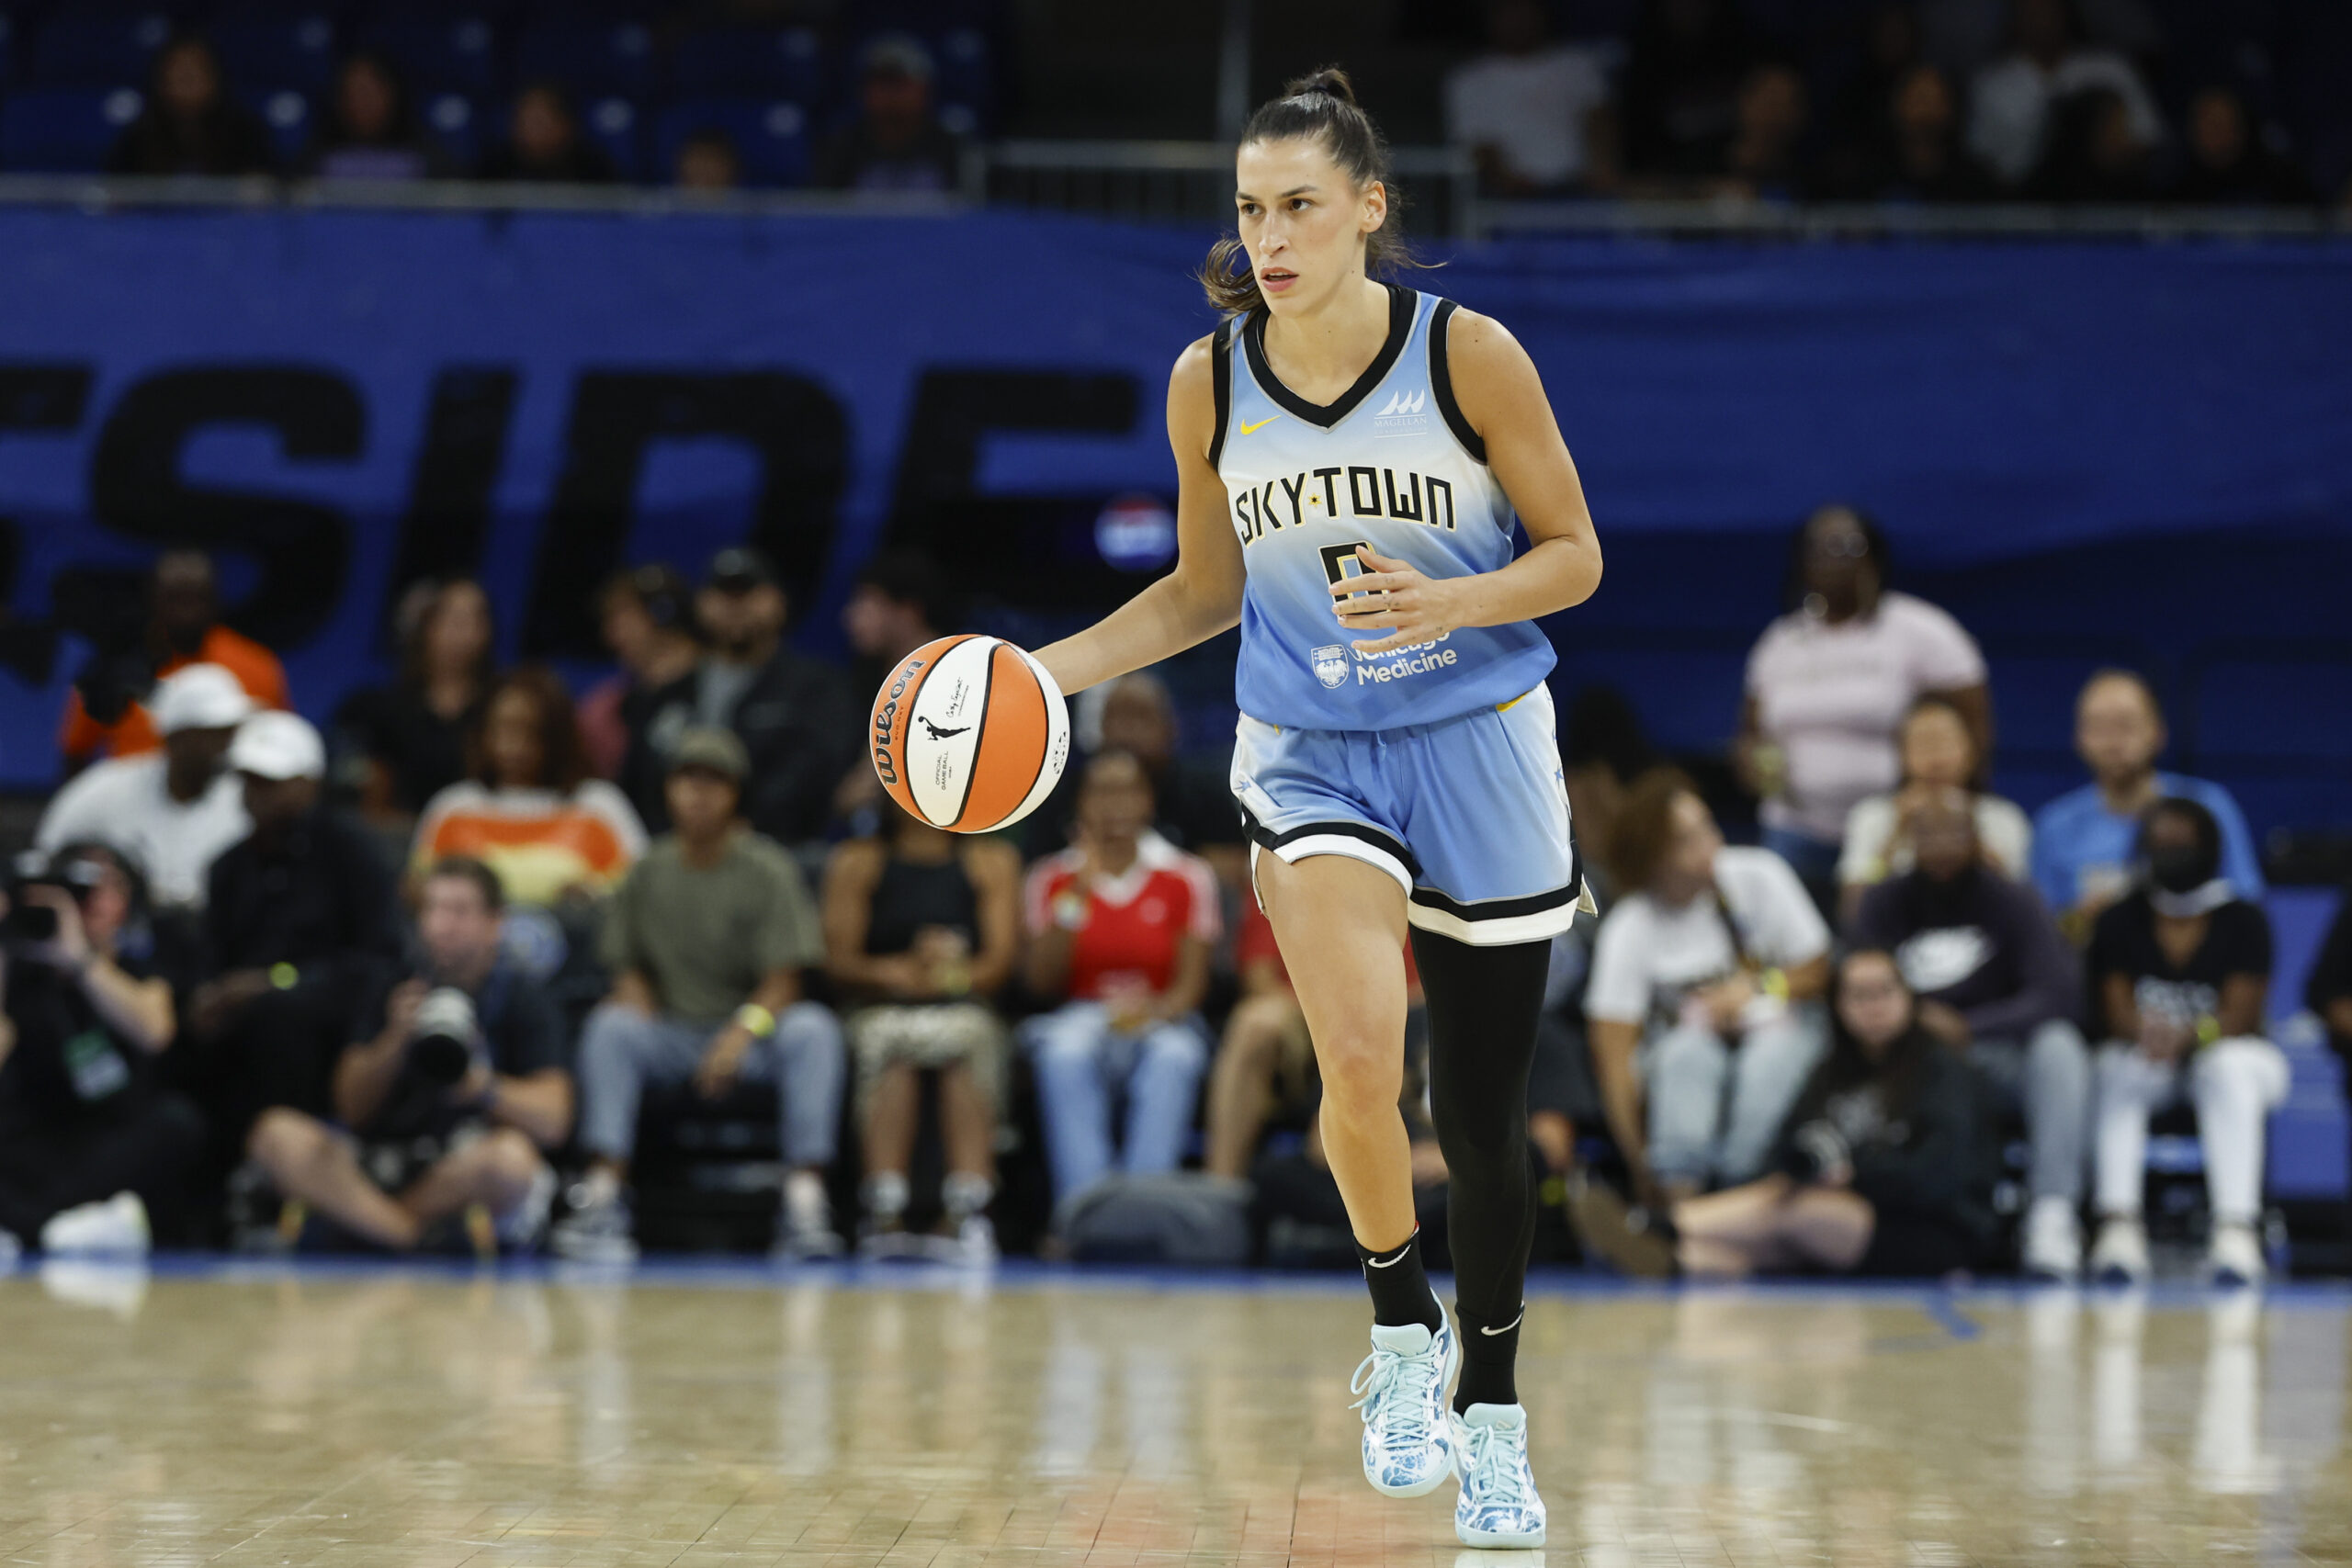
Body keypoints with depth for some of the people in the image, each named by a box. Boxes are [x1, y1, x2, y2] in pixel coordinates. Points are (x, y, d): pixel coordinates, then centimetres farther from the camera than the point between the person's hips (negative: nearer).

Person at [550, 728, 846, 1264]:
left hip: (754, 1037, -2)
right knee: (610, 1024, -28)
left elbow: (784, 982, -9)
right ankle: (604, 1193, -35)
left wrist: (746, 1027, -28)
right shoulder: (649, 872, 7)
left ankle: (806, 1201, -39)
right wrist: (637, 1004, -13)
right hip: (671, 1034, 2)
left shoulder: (768, 871, -2)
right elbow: (629, 969, 12)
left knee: (813, 1028, -33)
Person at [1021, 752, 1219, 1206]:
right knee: (1065, 1053, -36)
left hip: (1163, 1020, 0)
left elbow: (1190, 984, -1)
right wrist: (1076, 898, -11)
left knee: (1174, 1057, -37)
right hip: (1082, 1019, 1)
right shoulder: (1054, 878, 9)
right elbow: (1042, 981, 0)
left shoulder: (1186, 877, 5)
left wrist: (1154, 1011, -24)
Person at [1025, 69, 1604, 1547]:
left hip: (1479, 750, -1)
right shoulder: (1209, 382, -3)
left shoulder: (1471, 355, -12)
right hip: (1310, 755, 1)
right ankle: (1404, 1328, 4)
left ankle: (1492, 1419, 27)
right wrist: (1042, 670, 0)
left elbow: (1575, 555, -4)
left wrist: (1449, 604, -23)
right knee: (1359, 1063, -24)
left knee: (1485, 1116, 6)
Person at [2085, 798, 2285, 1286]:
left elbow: (2239, 1016, -18)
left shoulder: (2243, 922, -7)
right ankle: (2119, 1222, -42)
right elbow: (2116, 1012, -11)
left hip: (2224, 1051, -2)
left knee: (2231, 1067, -37)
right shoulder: (2120, 924, -1)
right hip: (2142, 1060, 2)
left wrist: (2187, 1036, -41)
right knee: (2116, 1071, -32)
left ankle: (2237, 1228, -48)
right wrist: (2145, 1032, -37)